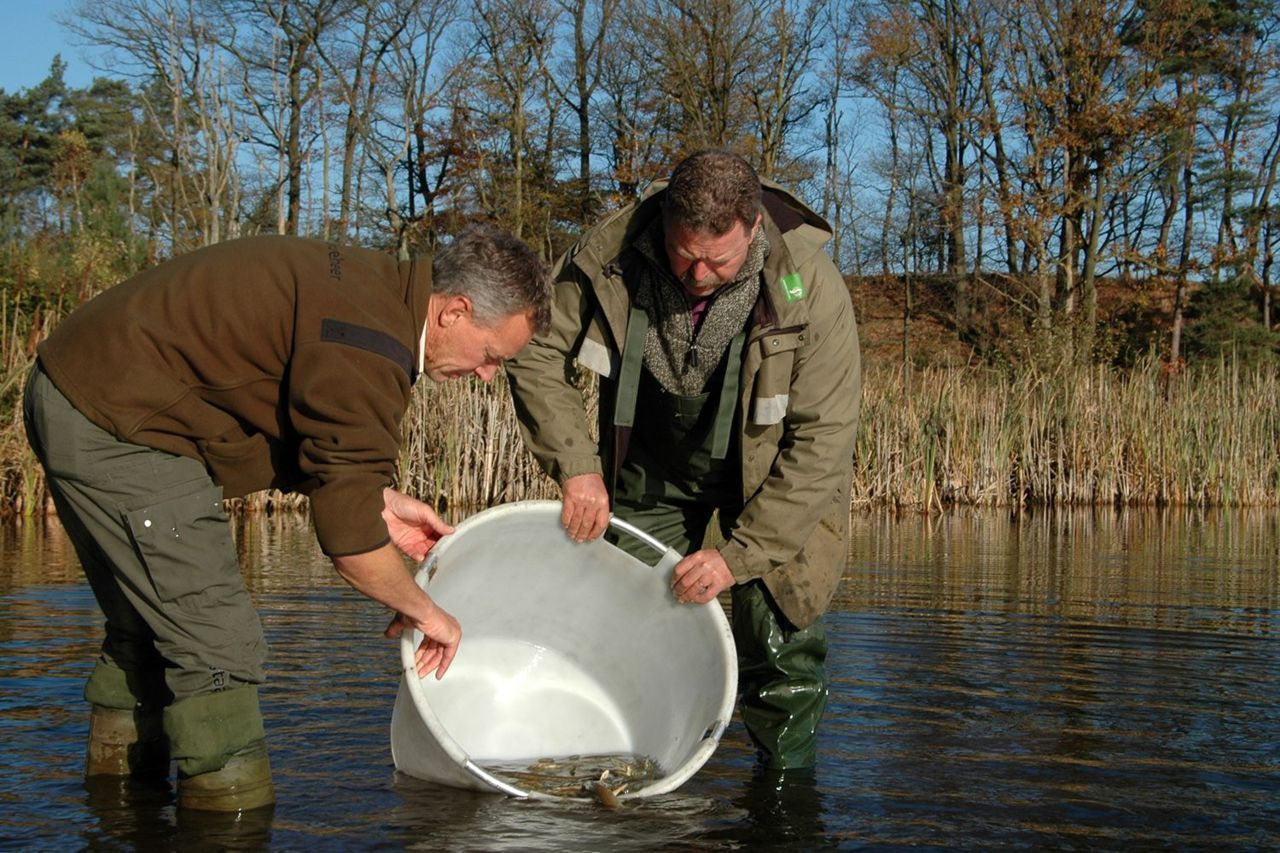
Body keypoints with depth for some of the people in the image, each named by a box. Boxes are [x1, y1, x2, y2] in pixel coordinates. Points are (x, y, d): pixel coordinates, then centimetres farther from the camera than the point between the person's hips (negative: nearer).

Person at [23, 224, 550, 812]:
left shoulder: (372, 285, 8)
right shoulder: (368, 345, -24)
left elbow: (291, 426, 18)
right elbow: (347, 537, -24)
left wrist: (377, 499, 11)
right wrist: (422, 610, -9)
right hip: (112, 426, -11)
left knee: (145, 628, 22)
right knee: (218, 643, -8)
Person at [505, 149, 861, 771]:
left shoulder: (809, 288, -29)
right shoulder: (612, 253, -24)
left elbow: (821, 441, -25)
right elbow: (537, 353, -10)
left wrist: (738, 553, -28)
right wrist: (576, 465, -22)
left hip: (768, 476, -2)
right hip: (651, 467, 2)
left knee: (779, 639, -10)